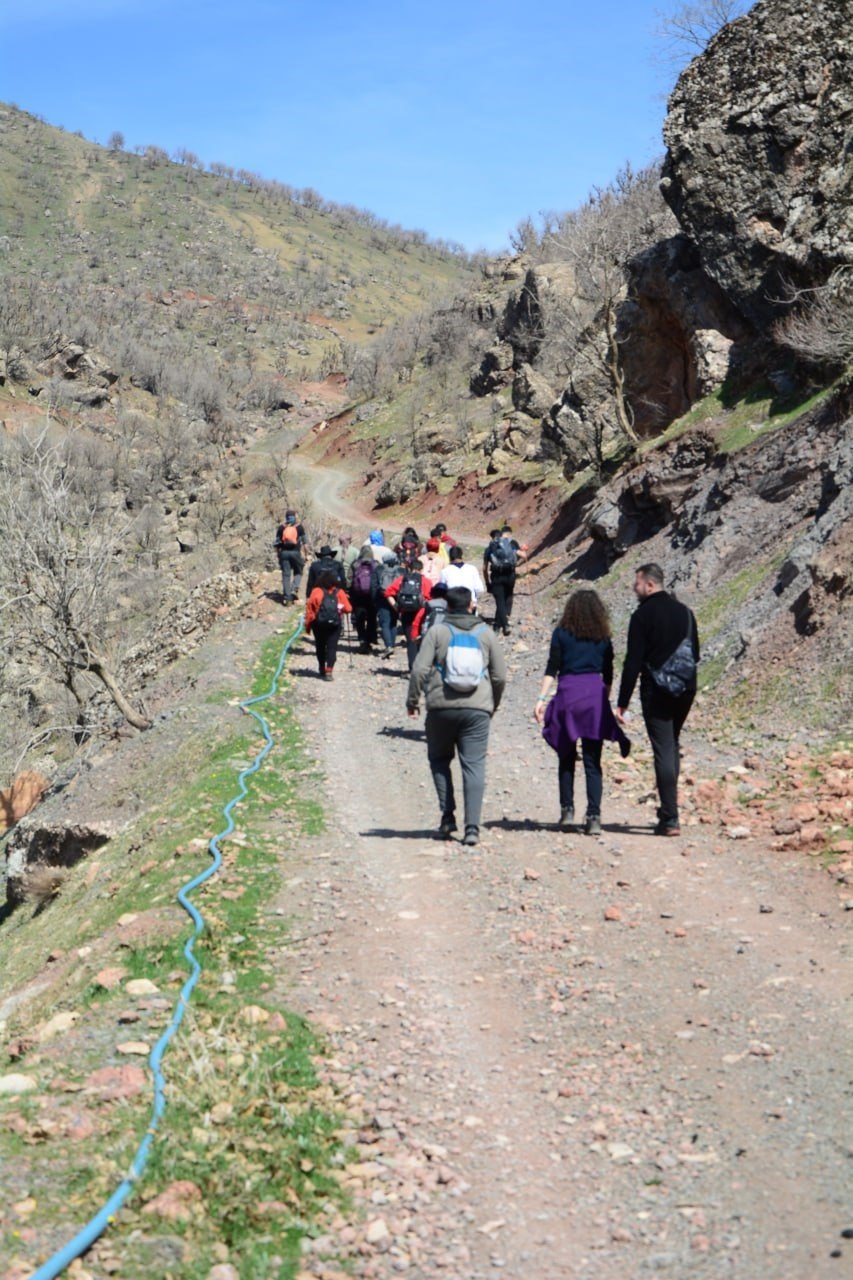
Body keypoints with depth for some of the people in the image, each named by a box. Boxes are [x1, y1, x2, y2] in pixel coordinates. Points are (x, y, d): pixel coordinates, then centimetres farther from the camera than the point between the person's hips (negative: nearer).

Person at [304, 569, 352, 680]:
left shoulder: (316, 591, -1)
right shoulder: (339, 592, 1)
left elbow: (310, 607, -7)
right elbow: (348, 608, -2)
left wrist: (308, 624, 0)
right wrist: (340, 609, 21)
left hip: (318, 624, 1)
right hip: (334, 624, -1)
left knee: (320, 646, 17)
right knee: (332, 647, 2)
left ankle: (322, 669, 25)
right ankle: (329, 670, -13)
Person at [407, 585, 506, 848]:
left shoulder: (437, 631, 0)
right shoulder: (486, 633, 6)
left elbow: (419, 669, -7)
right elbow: (500, 676, 8)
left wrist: (412, 700, 5)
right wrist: (494, 704, 22)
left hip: (441, 708, -1)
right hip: (477, 710, 1)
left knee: (439, 759, 17)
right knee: (474, 766, 1)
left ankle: (448, 814, 7)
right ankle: (472, 826, -6)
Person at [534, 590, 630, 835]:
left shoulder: (561, 633, 4)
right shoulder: (603, 637, 9)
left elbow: (552, 669, -1)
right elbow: (608, 675, 11)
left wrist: (541, 699, -1)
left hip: (567, 695, -1)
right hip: (595, 695, 1)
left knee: (566, 757, 12)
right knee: (593, 762, 1)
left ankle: (567, 811, 12)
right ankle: (593, 817, -5)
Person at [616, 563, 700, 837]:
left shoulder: (643, 615, -10)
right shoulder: (684, 611, 10)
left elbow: (633, 662, -13)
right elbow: (695, 653, 16)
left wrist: (622, 702, -10)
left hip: (656, 691, -6)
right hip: (685, 689, 6)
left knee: (663, 751, -5)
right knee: (672, 745, 20)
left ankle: (670, 819, -6)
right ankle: (669, 805, 23)